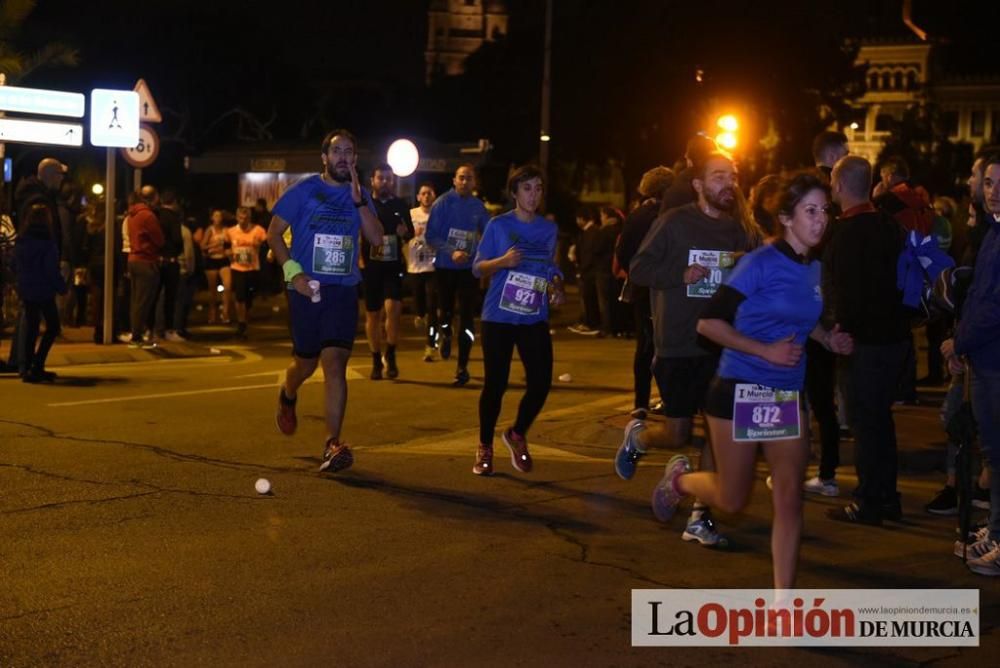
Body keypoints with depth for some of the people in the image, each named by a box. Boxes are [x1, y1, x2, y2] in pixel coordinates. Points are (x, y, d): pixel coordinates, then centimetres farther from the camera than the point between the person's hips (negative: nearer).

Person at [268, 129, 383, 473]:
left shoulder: (359, 195, 8)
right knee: (306, 362, 10)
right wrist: (293, 272, -12)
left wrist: (359, 200, -14)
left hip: (343, 290, 1)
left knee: (335, 363, -11)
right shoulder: (303, 191, -1)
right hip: (307, 288, -1)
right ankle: (287, 396, 47)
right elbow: (274, 232, -1)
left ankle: (332, 444, -12)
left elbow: (376, 237, -3)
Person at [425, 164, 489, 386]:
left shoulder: (478, 207, 0)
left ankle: (462, 367, 1)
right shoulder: (443, 203, -8)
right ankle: (446, 335, 50)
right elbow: (431, 236, -11)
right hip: (445, 266, -1)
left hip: (469, 268, 1)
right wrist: (451, 252, -23)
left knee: (466, 316, -6)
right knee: (447, 310, 14)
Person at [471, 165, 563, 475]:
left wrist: (557, 286, -2)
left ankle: (518, 435, 22)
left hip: (534, 319, 3)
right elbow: (478, 267, -1)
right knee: (495, 383, -3)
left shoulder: (549, 228, 9)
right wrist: (502, 261, -19)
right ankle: (485, 447, 18)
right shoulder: (499, 225, -2)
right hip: (499, 317, -3)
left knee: (541, 382, -6)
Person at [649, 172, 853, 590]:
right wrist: (766, 351, -22)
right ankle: (679, 478, 37)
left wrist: (828, 339, 7)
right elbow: (708, 322, -18)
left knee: (789, 498, 1)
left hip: (788, 395, 6)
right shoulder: (761, 263, -15)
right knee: (732, 501, 6)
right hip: (740, 391, -6)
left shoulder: (814, 271, 6)